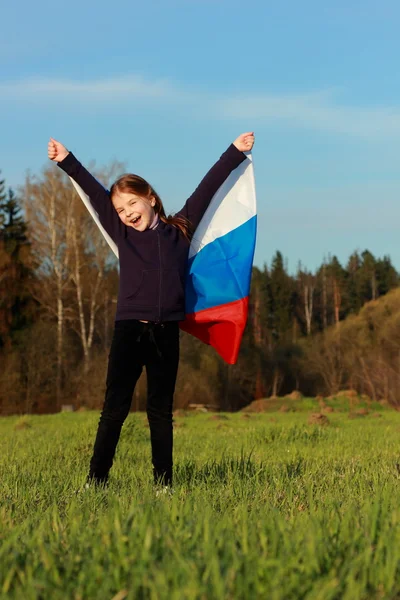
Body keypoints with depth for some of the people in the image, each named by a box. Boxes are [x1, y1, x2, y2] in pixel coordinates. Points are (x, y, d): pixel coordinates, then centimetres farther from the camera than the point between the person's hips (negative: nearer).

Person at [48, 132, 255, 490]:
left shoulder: (179, 229, 9)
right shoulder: (123, 234, 9)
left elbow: (207, 189, 11)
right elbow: (95, 193, 10)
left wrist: (235, 152, 15)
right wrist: (67, 162, 10)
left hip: (166, 333, 0)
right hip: (129, 330, 0)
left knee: (161, 411, 7)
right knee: (114, 409, -1)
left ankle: (163, 482, 11)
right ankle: (96, 479, 2)